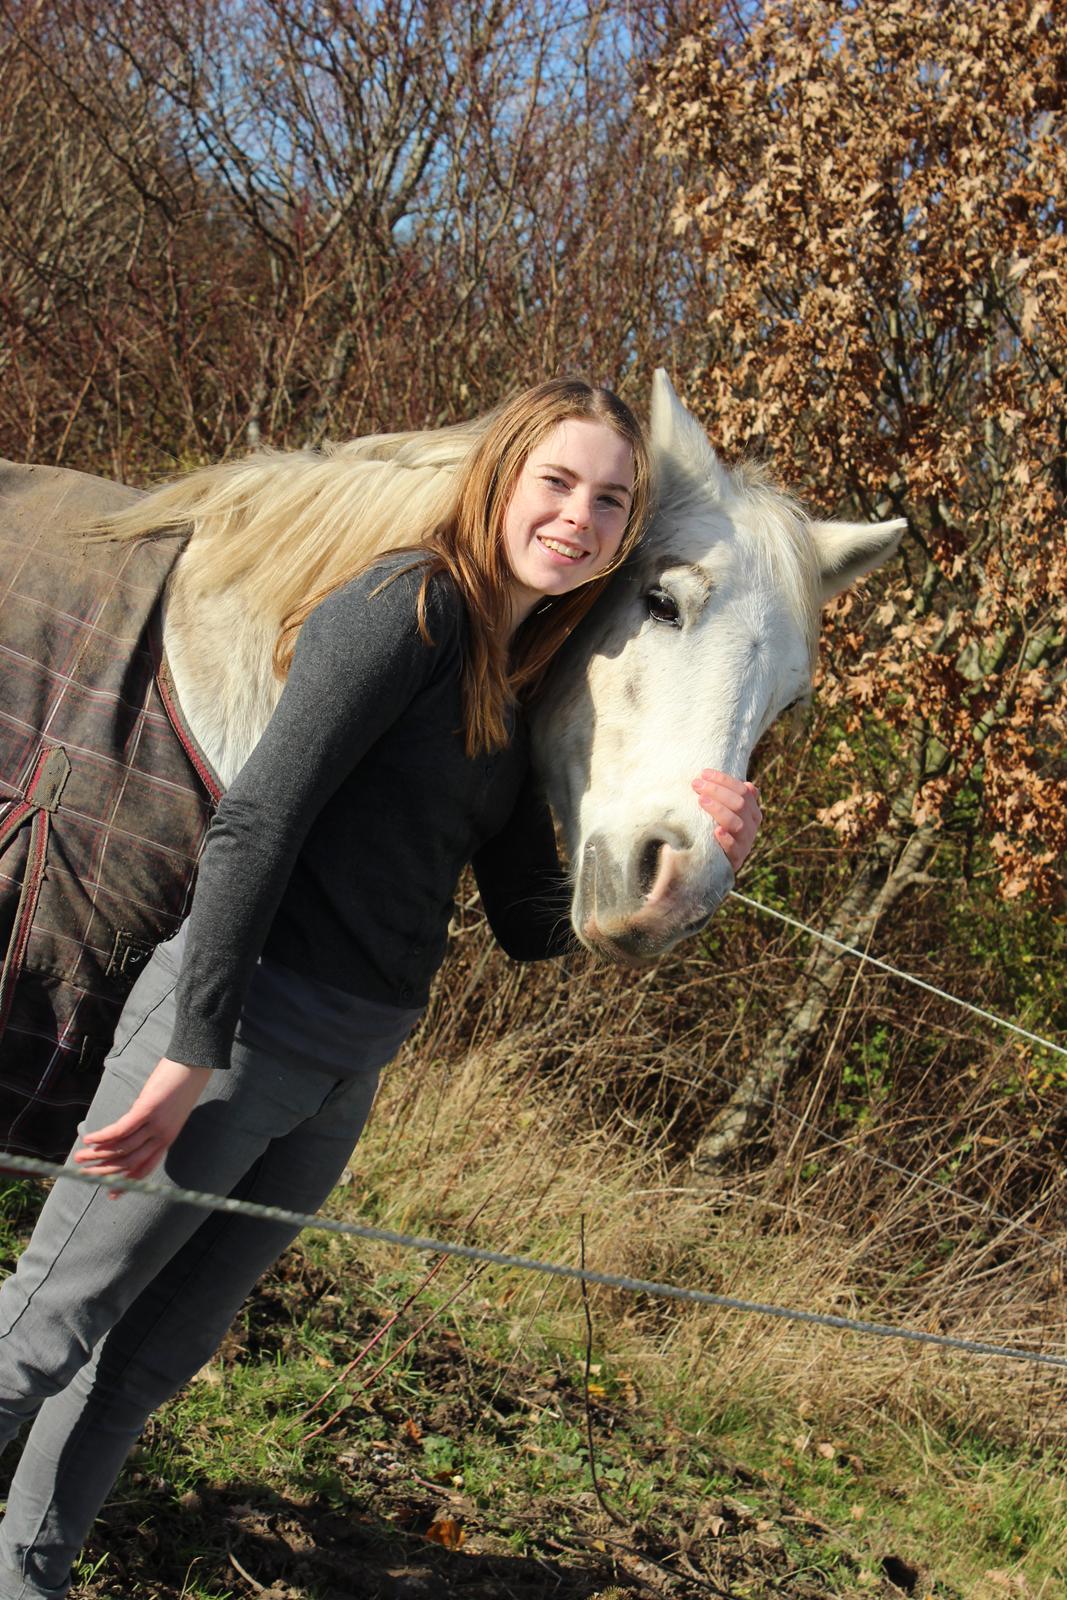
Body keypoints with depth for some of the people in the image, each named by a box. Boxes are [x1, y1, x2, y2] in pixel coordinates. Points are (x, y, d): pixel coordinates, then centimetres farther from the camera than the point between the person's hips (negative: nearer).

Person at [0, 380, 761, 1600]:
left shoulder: (513, 689, 13)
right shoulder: (412, 607, -12)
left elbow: (532, 926, 13)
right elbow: (255, 824, -18)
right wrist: (190, 1054, -22)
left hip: (343, 1074, 8)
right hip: (245, 1028, -8)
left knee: (155, 1357, 17)